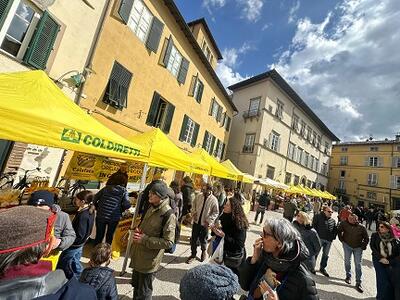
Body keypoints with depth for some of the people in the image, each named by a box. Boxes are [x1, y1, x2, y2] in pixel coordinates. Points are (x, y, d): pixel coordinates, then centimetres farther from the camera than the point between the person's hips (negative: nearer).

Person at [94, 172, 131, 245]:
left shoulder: (106, 188, 0)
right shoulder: (124, 191, -7)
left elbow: (94, 199, 0)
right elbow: (127, 205, -16)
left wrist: (98, 207, 15)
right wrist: (120, 210, 4)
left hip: (101, 216, 1)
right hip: (114, 218, -1)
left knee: (99, 235, 19)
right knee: (109, 236, 20)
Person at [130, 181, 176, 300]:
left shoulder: (169, 215, -26)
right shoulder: (152, 208, 0)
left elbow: (168, 242, -24)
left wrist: (144, 239, -24)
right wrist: (138, 231, -6)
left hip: (149, 261, -7)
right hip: (139, 256, 8)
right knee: (136, 285, 29)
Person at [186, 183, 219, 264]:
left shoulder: (214, 200, -15)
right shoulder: (199, 196, -5)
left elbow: (216, 212, -9)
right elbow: (194, 205, 10)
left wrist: (209, 220, -15)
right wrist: (194, 213, -3)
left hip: (205, 223, -3)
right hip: (196, 221, 3)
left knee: (203, 239, 15)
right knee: (193, 239, 11)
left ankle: (204, 252, 45)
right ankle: (193, 255, 31)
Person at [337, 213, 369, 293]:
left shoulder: (361, 227, -14)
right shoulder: (344, 224, -16)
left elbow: (366, 238, 1)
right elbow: (339, 231, 1)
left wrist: (363, 246, -3)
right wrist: (342, 239, 1)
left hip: (358, 247, 0)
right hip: (347, 245, 0)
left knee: (358, 264, 3)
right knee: (347, 261, 10)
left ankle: (358, 283, 14)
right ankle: (348, 276, 31)